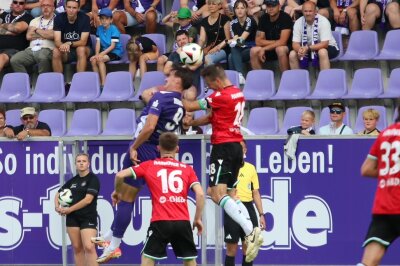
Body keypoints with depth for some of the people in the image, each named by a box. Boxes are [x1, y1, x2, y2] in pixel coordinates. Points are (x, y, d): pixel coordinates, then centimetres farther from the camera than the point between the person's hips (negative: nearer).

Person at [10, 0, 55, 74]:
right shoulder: (35, 21, 23)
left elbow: (52, 35, -10)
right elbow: (28, 36, 10)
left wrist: (37, 30, 5)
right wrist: (45, 34, 2)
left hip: (47, 49, -5)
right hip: (31, 49, 5)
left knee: (43, 57, -41)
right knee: (14, 60, -22)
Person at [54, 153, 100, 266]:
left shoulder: (93, 179, -5)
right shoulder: (72, 181, 12)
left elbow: (88, 200, -14)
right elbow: (58, 194, 23)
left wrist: (69, 209, -11)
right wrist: (58, 207, 2)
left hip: (88, 218, -6)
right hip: (72, 218, 6)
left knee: (89, 247, -18)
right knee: (77, 248, 7)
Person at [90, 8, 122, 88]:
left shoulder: (114, 29, -11)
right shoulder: (99, 29, 6)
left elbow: (113, 46, -15)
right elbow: (98, 43, 1)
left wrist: (102, 54, -24)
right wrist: (97, 54, -16)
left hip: (115, 52, -5)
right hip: (104, 51, 5)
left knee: (100, 59, -30)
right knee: (93, 59, -22)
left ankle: (104, 83, -27)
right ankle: (98, 82, -15)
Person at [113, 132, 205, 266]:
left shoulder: (149, 166, 9)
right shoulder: (187, 169, 11)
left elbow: (120, 175, 4)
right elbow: (200, 194, 1)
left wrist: (117, 192, 23)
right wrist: (197, 219, 10)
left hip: (160, 222, -1)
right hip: (183, 222, 1)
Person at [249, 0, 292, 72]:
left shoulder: (285, 18, -17)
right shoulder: (263, 18, -3)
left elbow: (282, 42, -23)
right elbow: (258, 41, -6)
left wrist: (264, 49, -21)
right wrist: (276, 42, -16)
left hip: (286, 48, -5)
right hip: (269, 50, 5)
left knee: (280, 49, -37)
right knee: (254, 51, -22)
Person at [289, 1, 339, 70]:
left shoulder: (323, 21, -23)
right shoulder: (298, 23, -12)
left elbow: (325, 44, -28)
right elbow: (295, 43, -13)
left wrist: (308, 48, -40)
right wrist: (300, 50, -38)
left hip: (328, 47, -4)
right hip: (307, 49, 4)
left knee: (322, 52, -37)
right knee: (292, 54, -18)